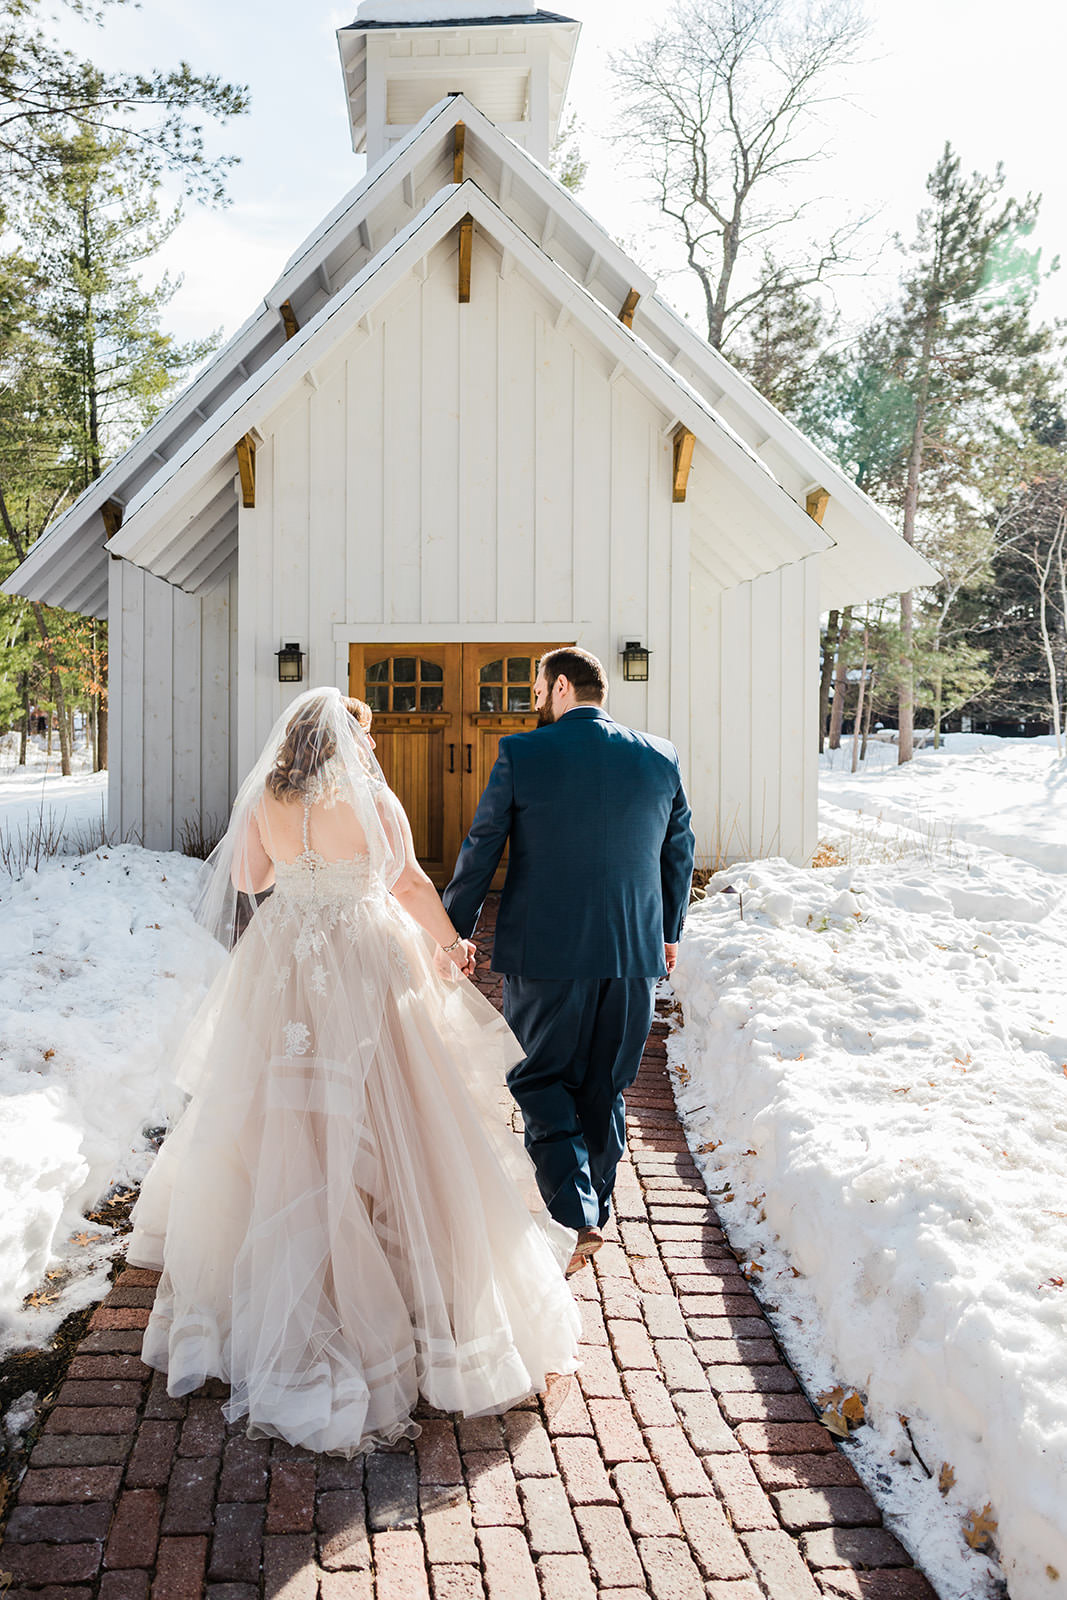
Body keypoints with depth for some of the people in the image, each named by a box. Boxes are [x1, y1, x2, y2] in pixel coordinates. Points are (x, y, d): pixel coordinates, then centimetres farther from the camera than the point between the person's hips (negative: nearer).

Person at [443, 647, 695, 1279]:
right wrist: (669, 933, 25)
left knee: (540, 1082, 12)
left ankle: (576, 1217, 0)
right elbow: (679, 854, 11)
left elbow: (480, 852, -3)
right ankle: (595, 1209, 30)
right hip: (635, 955, 4)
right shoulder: (661, 758, 2)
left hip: (545, 954, -3)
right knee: (604, 1091, 18)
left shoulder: (521, 754, -7)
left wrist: (454, 932, 9)